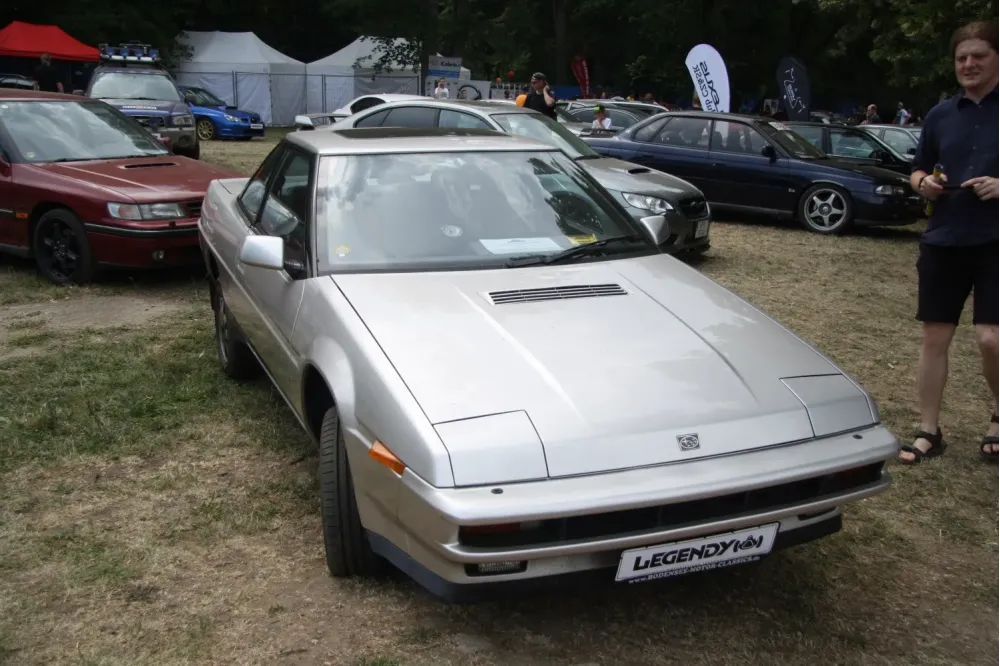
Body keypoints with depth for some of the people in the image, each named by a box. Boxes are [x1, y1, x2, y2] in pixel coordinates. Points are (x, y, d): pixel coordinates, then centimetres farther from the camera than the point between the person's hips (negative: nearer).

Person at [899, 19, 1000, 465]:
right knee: (934, 339, 6)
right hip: (943, 242, 4)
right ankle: (928, 432, 18)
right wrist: (924, 183, -3)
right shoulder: (941, 115, 9)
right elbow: (918, 170, 19)